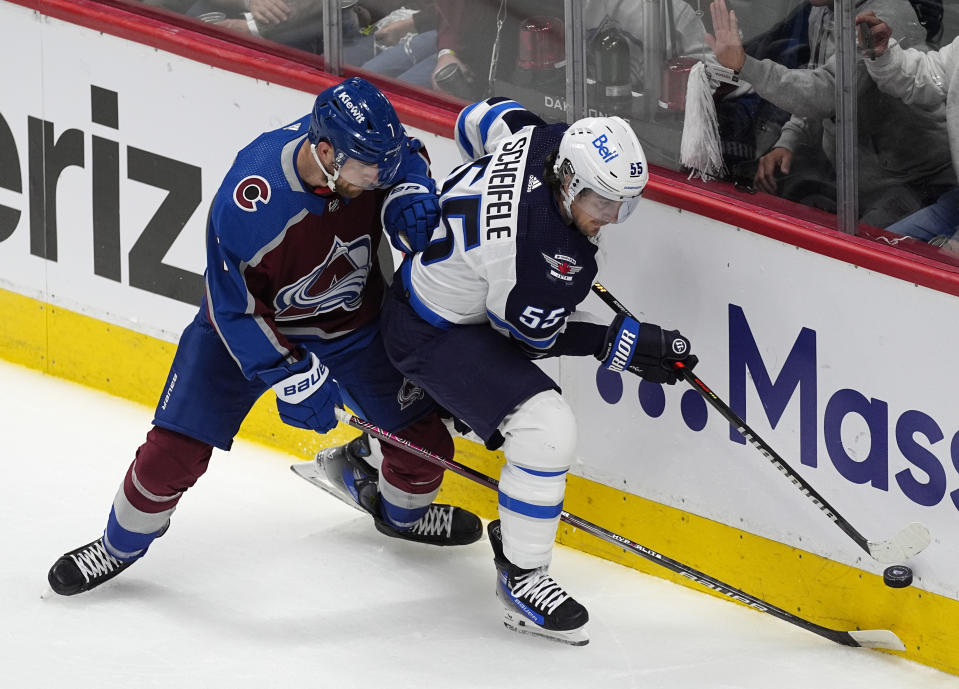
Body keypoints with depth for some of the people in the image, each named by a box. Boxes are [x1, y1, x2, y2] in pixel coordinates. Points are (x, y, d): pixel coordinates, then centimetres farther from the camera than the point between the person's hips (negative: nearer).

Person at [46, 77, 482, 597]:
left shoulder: (360, 148, -24)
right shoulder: (250, 202, -38)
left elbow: (408, 155, 3)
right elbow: (235, 307, -25)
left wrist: (410, 194, -18)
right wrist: (292, 377, -27)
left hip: (353, 320, 4)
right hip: (251, 321, -4)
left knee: (424, 436, 3)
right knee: (175, 449, -8)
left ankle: (401, 511, 38)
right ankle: (121, 544, 20)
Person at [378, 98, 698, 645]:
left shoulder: (544, 138, -17)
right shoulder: (542, 245, -39)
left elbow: (481, 118, 6)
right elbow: (531, 336, -23)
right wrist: (621, 343, -20)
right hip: (432, 334, -10)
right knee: (546, 429, -23)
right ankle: (522, 579, -7)